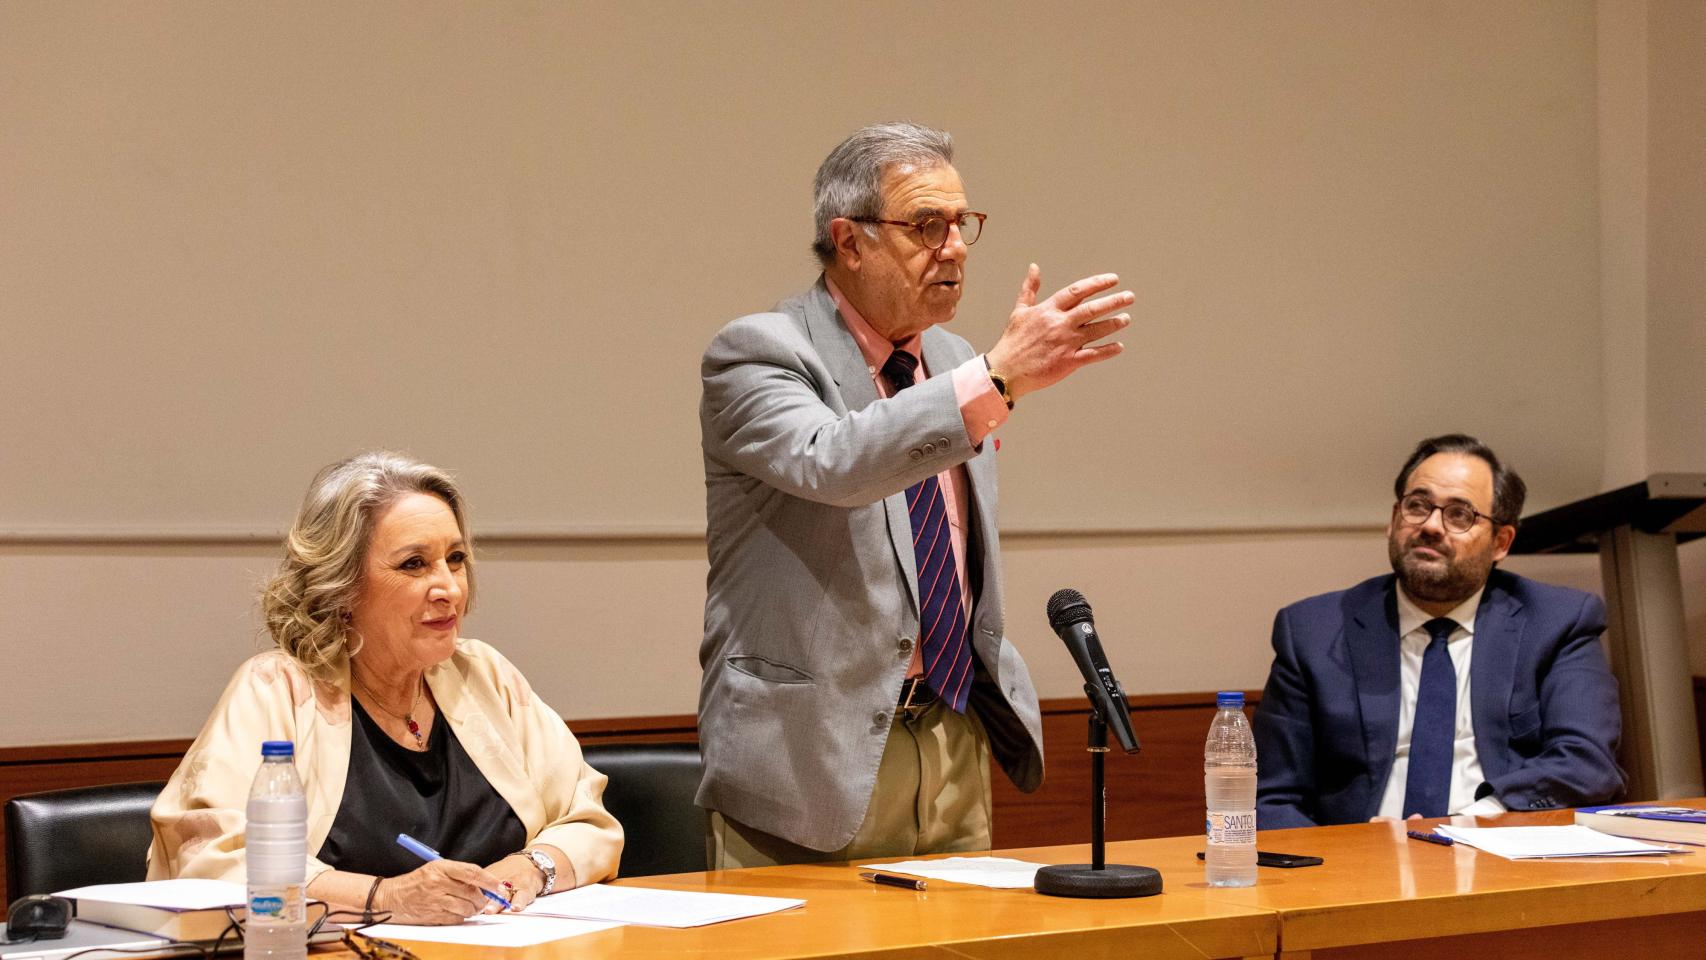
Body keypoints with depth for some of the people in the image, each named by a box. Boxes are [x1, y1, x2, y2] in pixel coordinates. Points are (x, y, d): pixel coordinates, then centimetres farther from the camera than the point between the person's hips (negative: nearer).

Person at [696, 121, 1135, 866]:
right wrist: (998, 378, -36)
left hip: (955, 752, 7)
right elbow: (830, 463, -31)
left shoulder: (953, 362, 14)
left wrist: (996, 694, 15)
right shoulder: (759, 352, -8)